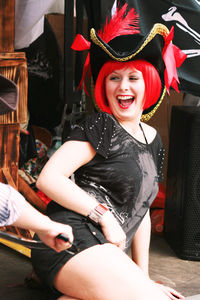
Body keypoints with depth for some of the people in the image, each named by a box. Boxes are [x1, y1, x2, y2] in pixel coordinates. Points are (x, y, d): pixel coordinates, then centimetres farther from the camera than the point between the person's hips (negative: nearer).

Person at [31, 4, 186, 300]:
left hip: (102, 253, 8)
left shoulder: (153, 140, 20)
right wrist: (104, 215, -14)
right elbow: (48, 178, -12)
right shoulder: (101, 127, -2)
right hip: (74, 240, -8)